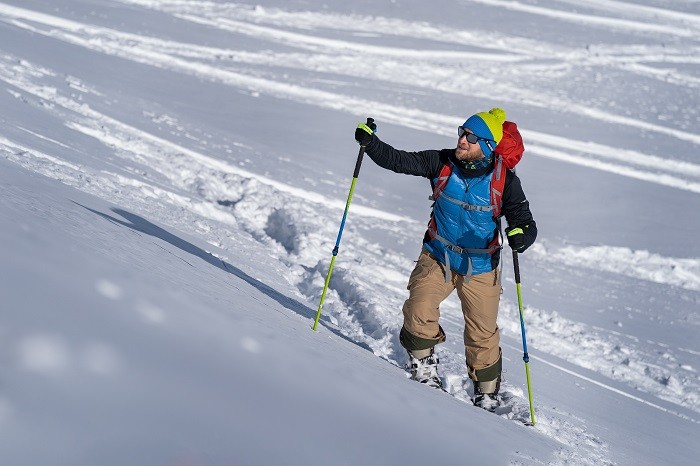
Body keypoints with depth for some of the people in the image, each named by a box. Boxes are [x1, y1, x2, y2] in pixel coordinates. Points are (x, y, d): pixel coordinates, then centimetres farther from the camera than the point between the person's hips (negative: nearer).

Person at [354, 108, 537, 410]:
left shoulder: (504, 180, -14)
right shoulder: (442, 163, -9)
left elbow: (525, 222, -13)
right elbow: (399, 161, -10)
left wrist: (520, 235, -36)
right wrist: (370, 142, -25)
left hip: (480, 267, -1)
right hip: (437, 258, 1)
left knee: (482, 336, 6)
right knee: (419, 311, -20)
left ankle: (487, 395, 28)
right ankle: (424, 368, 7)